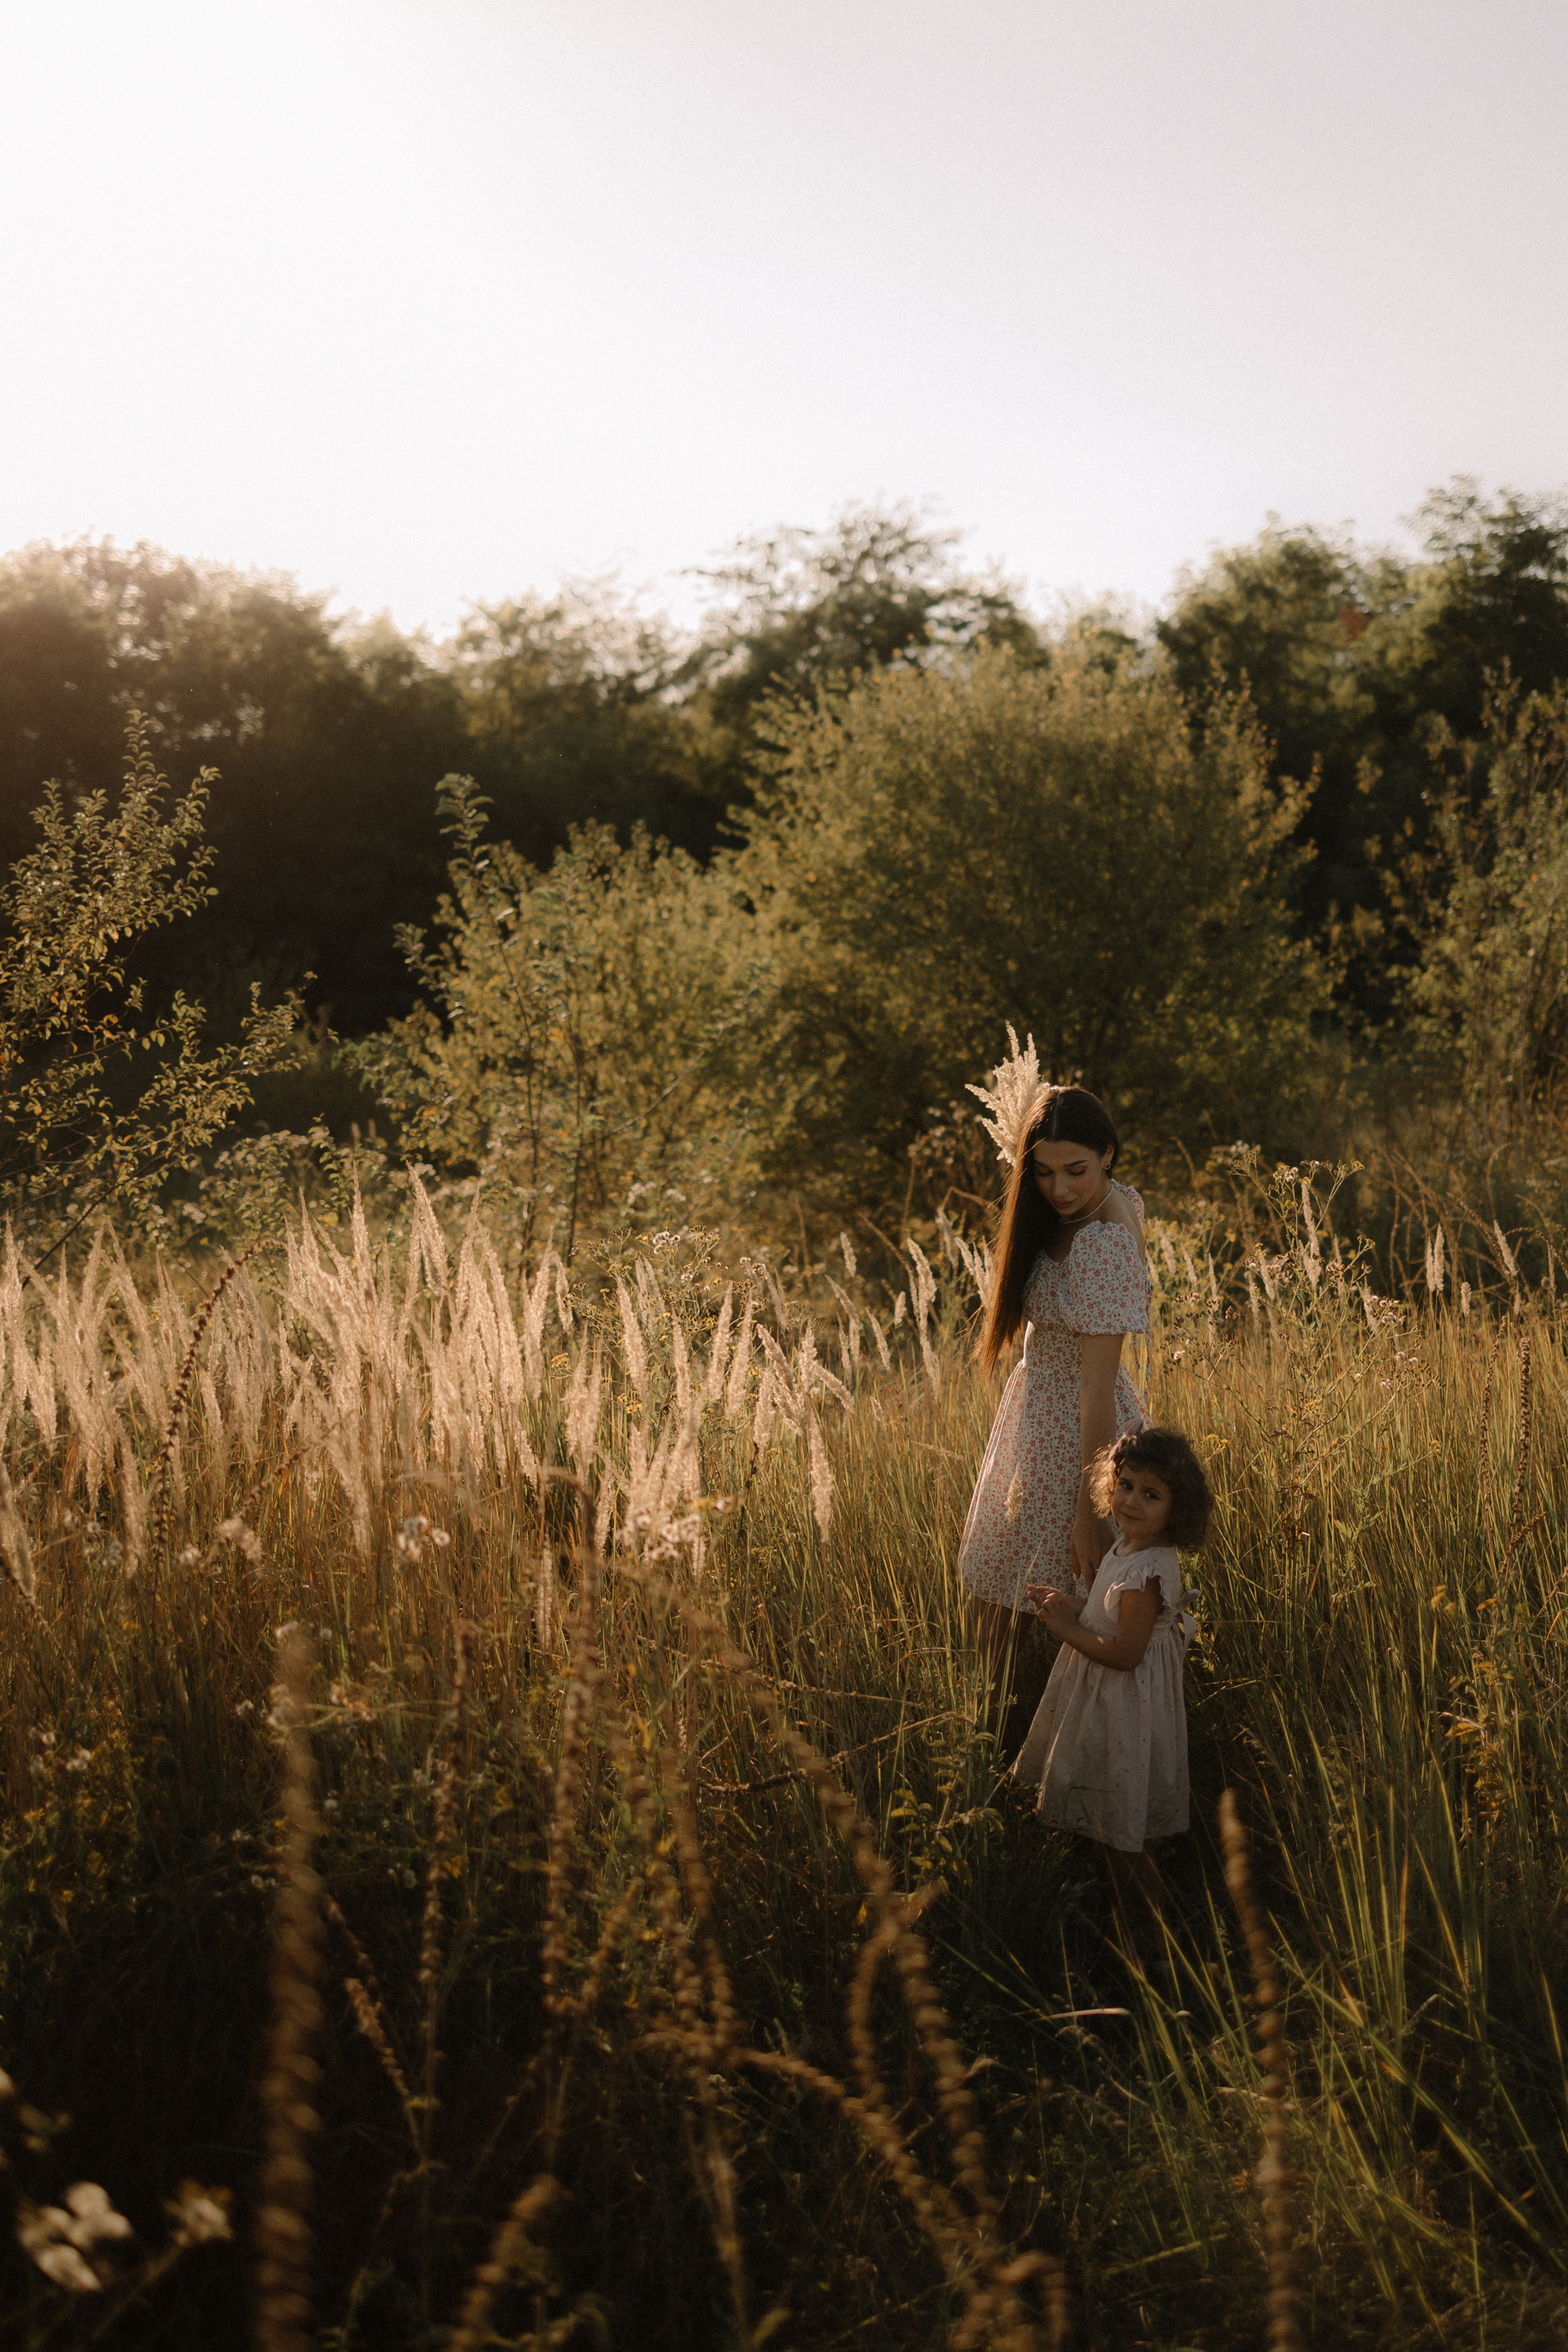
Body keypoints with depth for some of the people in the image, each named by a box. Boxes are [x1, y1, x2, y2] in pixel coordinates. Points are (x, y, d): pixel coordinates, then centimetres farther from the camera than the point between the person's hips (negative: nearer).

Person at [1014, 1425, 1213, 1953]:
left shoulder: (1147, 1571, -29)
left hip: (1128, 1709, -10)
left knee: (1122, 1835, 5)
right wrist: (1070, 1606, 1)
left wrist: (1067, 1629, -18)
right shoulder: (1130, 1545, 2)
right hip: (1108, 1704, 10)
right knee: (1114, 1830, 22)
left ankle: (1149, 1941, 20)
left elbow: (1126, 1652, -28)